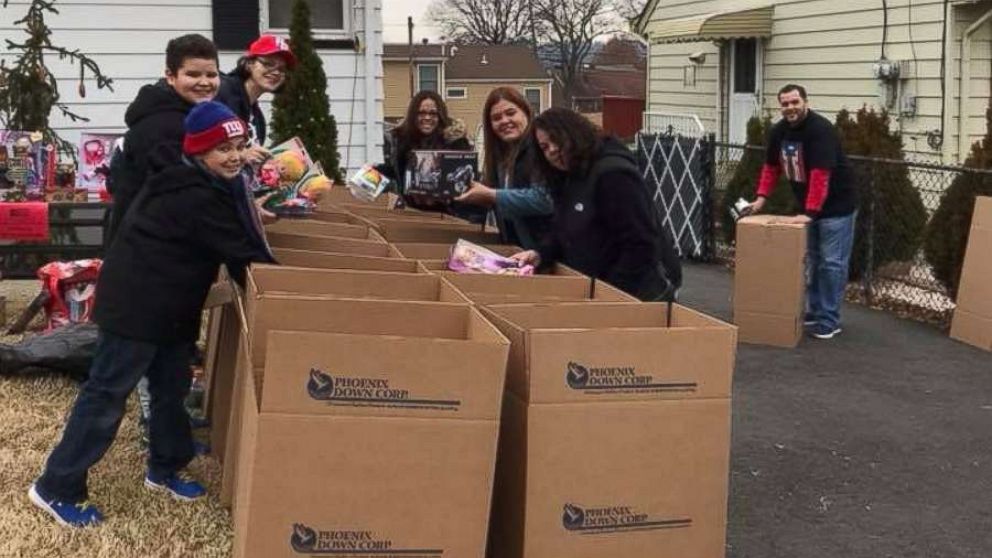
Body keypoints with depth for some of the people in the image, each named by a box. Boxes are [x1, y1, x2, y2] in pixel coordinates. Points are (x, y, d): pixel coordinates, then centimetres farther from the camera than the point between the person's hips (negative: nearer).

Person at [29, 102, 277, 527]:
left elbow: (234, 243, 20)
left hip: (167, 306, 10)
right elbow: (241, 255, -22)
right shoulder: (196, 199, -24)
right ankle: (57, 488, 5)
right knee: (107, 392, -4)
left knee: (172, 385, 18)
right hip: (135, 306, -10)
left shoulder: (203, 187, 8)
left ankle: (165, 469, 35)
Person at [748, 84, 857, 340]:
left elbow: (820, 175, -31)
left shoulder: (820, 129, -24)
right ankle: (813, 312, 26)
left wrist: (810, 212, -36)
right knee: (811, 260, 15)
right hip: (808, 206, 8)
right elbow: (771, 167, 10)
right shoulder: (777, 131, 1)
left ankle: (830, 320, 1)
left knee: (831, 262, -5)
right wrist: (761, 197, -3)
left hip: (836, 206, -8)